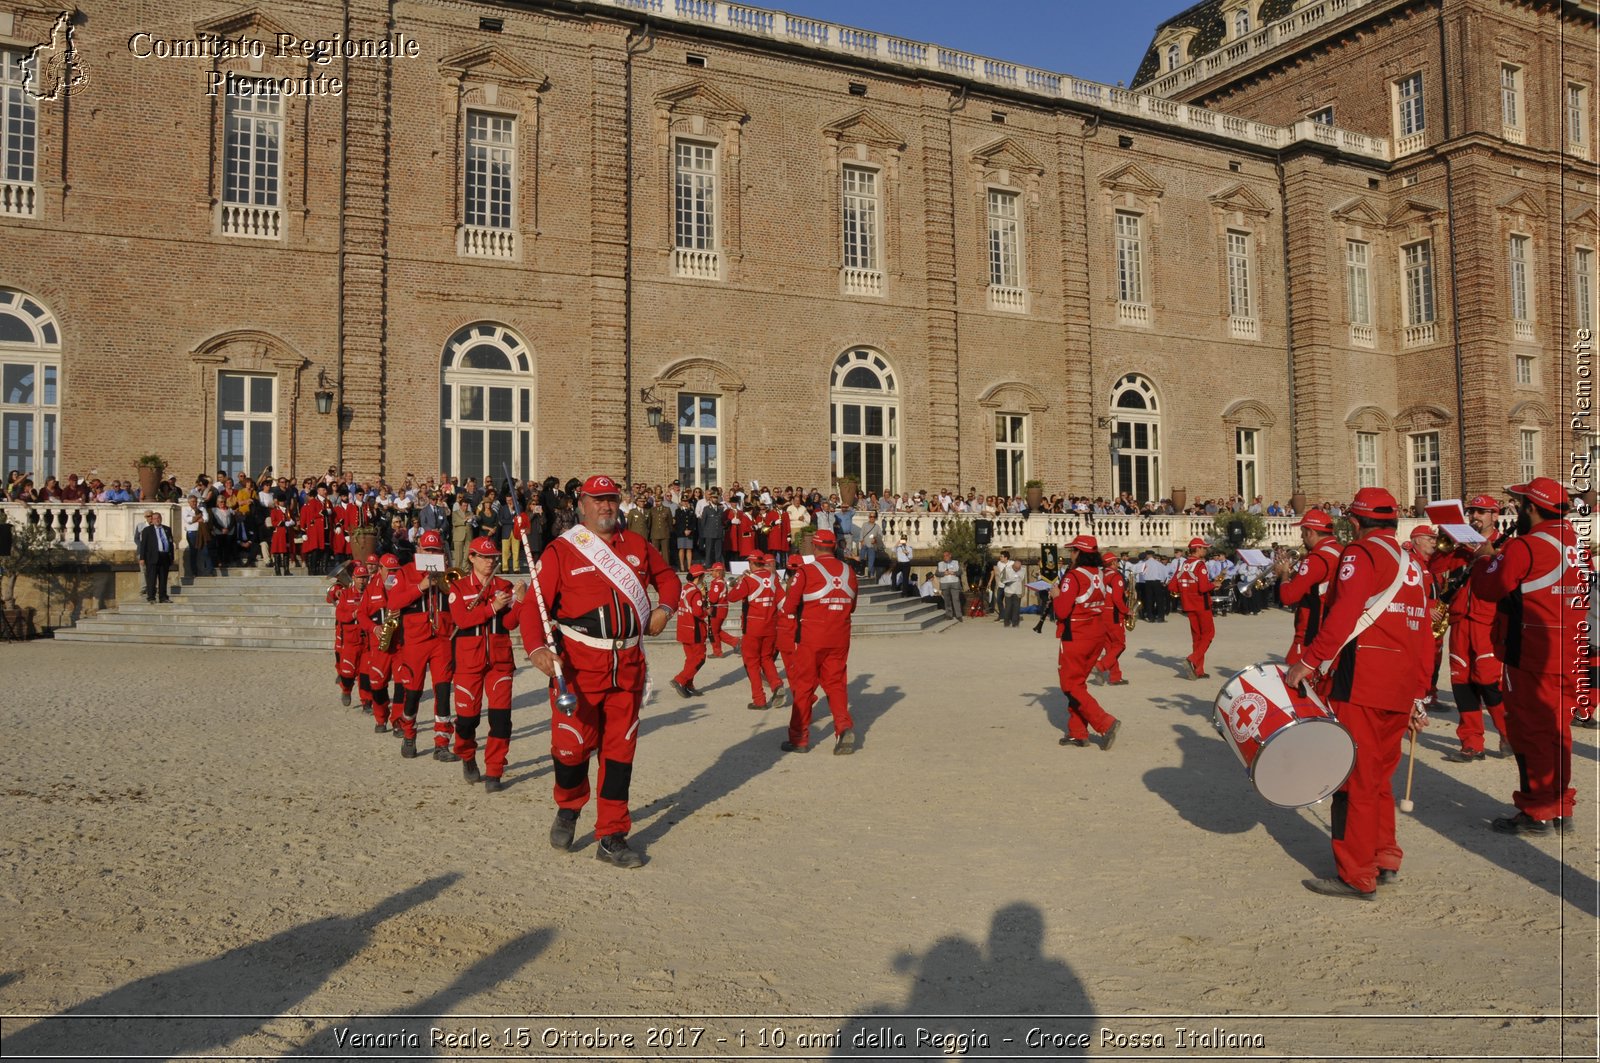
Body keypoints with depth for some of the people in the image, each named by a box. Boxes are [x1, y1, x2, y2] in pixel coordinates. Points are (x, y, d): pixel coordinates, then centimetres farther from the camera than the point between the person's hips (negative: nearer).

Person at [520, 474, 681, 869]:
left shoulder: (637, 546, 10)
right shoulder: (561, 551, -3)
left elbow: (667, 577, 26)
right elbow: (534, 603, -8)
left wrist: (665, 607, 6)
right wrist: (536, 648, -23)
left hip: (628, 666, 4)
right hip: (578, 666, -3)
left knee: (619, 751, 6)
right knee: (574, 746, -1)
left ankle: (612, 837, 16)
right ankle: (568, 808, 32)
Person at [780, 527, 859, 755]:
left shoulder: (805, 571, -10)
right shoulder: (849, 571, 4)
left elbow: (789, 607, -8)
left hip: (811, 638, -4)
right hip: (840, 638, 4)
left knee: (804, 685, 9)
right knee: (836, 683, 13)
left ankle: (799, 739, 15)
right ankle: (844, 726, -8)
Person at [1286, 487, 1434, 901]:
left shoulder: (1362, 553, -7)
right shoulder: (1415, 565, 18)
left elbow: (1343, 615, -21)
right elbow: (1425, 636, 18)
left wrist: (1308, 663, -18)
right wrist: (1419, 695, 22)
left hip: (1363, 684, -8)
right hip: (1401, 691, 8)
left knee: (1356, 780, -2)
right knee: (1379, 775, 19)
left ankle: (1357, 877, 2)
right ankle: (1386, 861, 25)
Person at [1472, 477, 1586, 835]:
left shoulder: (1524, 547, -16)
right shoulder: (1577, 544, 10)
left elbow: (1487, 588, -13)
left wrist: (1485, 559, 4)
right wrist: (1501, 556, 13)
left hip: (1531, 658, -8)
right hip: (1569, 655, 8)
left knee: (1530, 732, 0)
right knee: (1557, 731, 15)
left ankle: (1537, 813, 6)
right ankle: (1560, 810, 22)